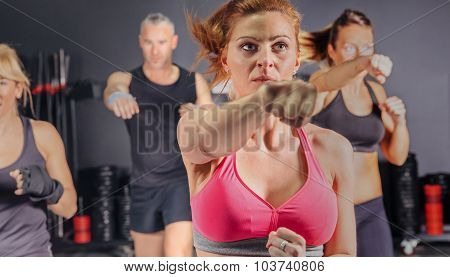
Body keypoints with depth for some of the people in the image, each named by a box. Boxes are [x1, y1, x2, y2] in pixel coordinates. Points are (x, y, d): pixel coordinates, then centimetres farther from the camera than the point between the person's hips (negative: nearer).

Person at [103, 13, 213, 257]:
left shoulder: (194, 82, 0)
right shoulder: (126, 80, -3)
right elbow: (111, 90, -28)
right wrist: (116, 96, -54)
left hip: (182, 180, -2)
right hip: (143, 185, 2)